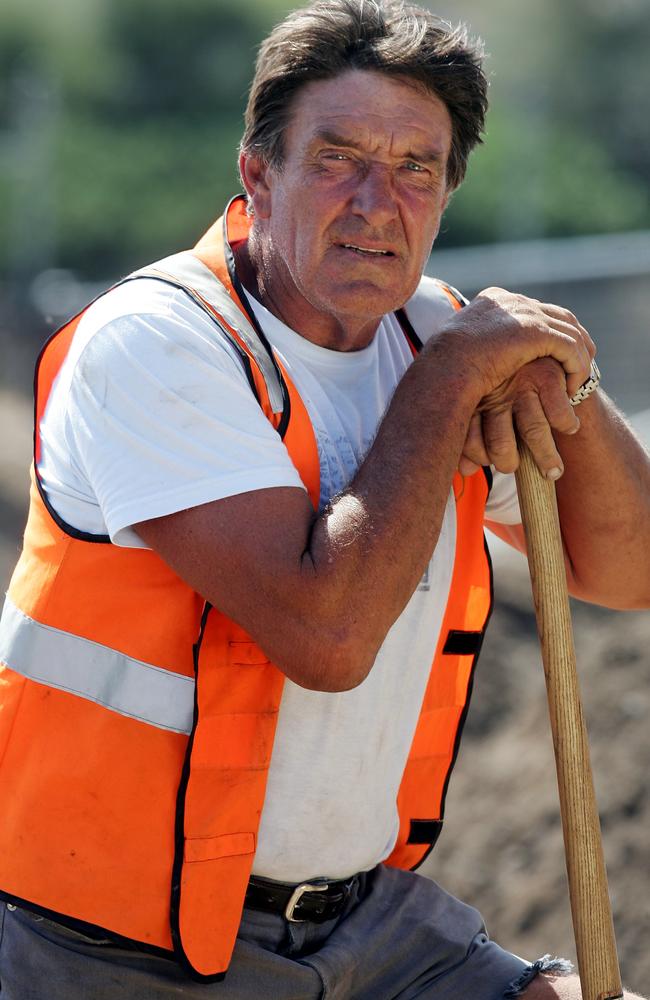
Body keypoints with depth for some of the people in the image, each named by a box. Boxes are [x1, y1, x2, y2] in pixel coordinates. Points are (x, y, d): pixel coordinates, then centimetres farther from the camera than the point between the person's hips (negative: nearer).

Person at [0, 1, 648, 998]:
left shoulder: (431, 334, 5)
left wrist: (570, 393, -8)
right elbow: (327, 633, -28)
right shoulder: (152, 341, -17)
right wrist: (452, 372, -20)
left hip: (362, 916, 6)